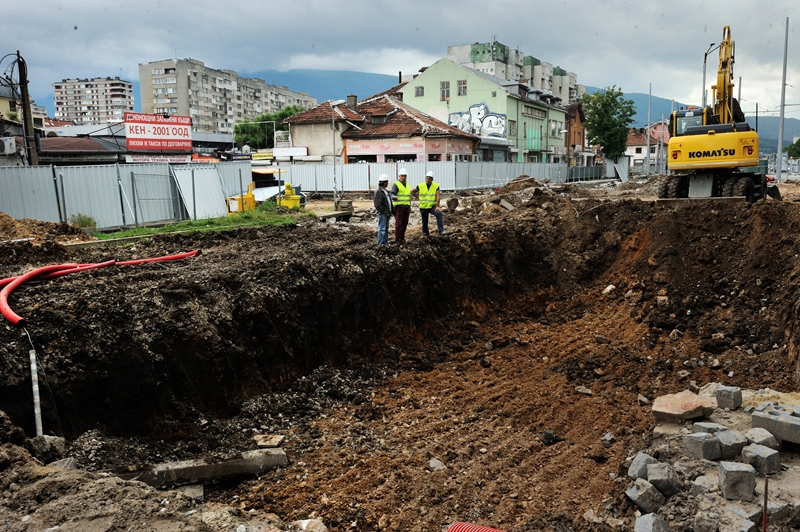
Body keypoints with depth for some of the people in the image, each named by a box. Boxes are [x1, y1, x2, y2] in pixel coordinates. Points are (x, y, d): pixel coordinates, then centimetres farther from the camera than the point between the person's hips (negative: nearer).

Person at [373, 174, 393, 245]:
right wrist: (384, 211, -17)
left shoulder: (386, 191, 15)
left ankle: (385, 242, 19)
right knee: (382, 229, -6)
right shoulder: (378, 192, -14)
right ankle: (381, 244, -3)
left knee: (386, 229, 13)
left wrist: (390, 211, 13)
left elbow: (389, 202, 22)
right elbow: (378, 205, -19)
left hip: (387, 214, 9)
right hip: (382, 214, -9)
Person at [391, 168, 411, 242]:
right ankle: (397, 238, -2)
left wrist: (410, 207, 16)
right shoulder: (396, 184, -6)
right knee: (398, 223, -7)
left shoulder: (407, 185, 16)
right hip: (398, 206, -6)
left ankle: (402, 237, 14)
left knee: (405, 223, 5)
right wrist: (394, 197, -41)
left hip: (406, 207, 6)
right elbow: (392, 195, -17)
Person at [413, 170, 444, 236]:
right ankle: (426, 234, 28)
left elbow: (438, 196, -10)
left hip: (432, 206, -2)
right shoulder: (420, 186, 0)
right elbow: (412, 191, 13)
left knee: (439, 213, -30)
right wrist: (418, 197, 6)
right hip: (423, 207, 2)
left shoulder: (436, 186, -4)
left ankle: (441, 230, -31)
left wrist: (437, 206, -19)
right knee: (424, 222, 8)